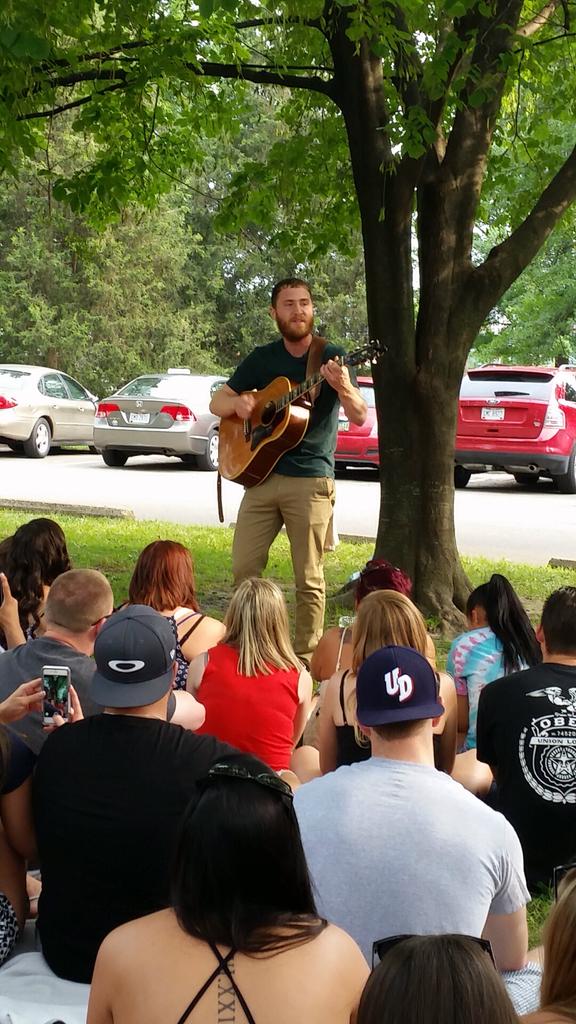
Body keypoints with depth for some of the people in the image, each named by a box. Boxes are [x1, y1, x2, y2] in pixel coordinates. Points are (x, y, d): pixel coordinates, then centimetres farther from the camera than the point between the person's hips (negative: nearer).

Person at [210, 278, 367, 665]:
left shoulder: (330, 357, -2)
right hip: (261, 475, 4)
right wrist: (237, 403, -10)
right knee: (244, 568, 2)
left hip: (311, 481, -3)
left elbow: (360, 417, -12)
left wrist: (343, 387, -33)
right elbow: (216, 403, 14)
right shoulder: (262, 359, 9)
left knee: (309, 579, -1)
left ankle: (306, 658, 7)